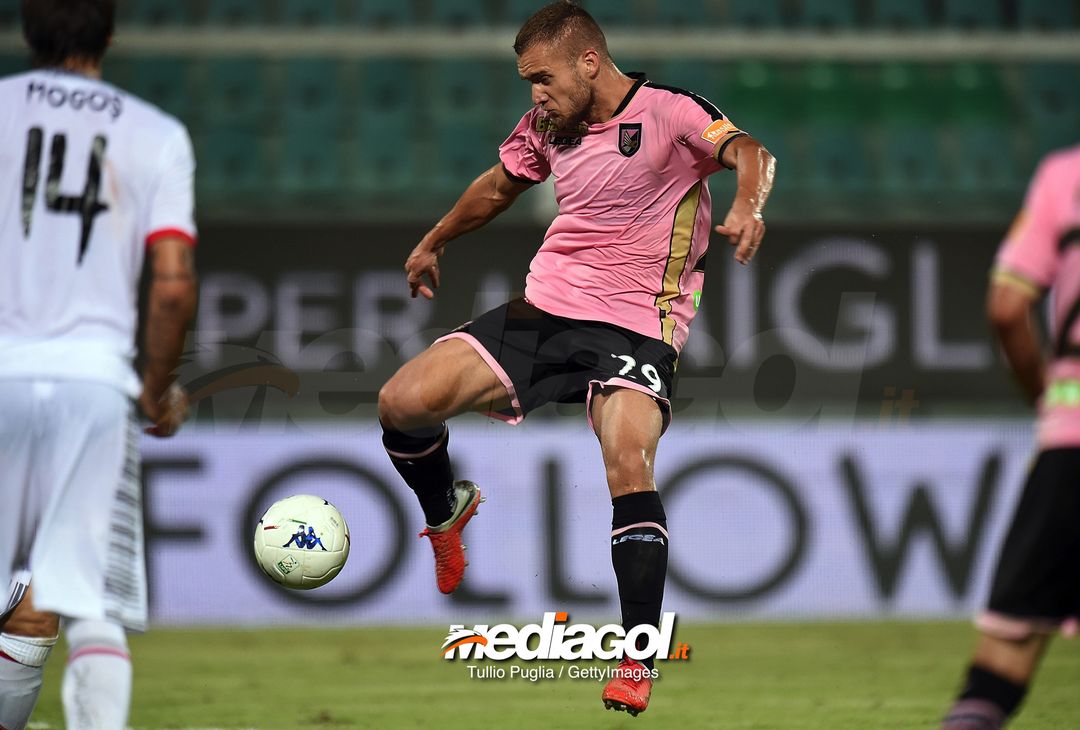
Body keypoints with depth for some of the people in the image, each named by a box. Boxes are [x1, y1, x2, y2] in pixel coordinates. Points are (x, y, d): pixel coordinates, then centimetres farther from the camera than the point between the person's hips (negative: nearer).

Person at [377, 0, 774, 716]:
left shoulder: (669, 112, -10)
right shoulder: (547, 126, 9)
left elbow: (748, 152, -27)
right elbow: (499, 185, 28)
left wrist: (748, 205, -49)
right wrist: (433, 242, 41)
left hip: (635, 328, -6)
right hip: (545, 308, 6)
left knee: (629, 463, -31)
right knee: (402, 402, -9)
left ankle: (639, 659, -22)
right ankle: (446, 509, 24)